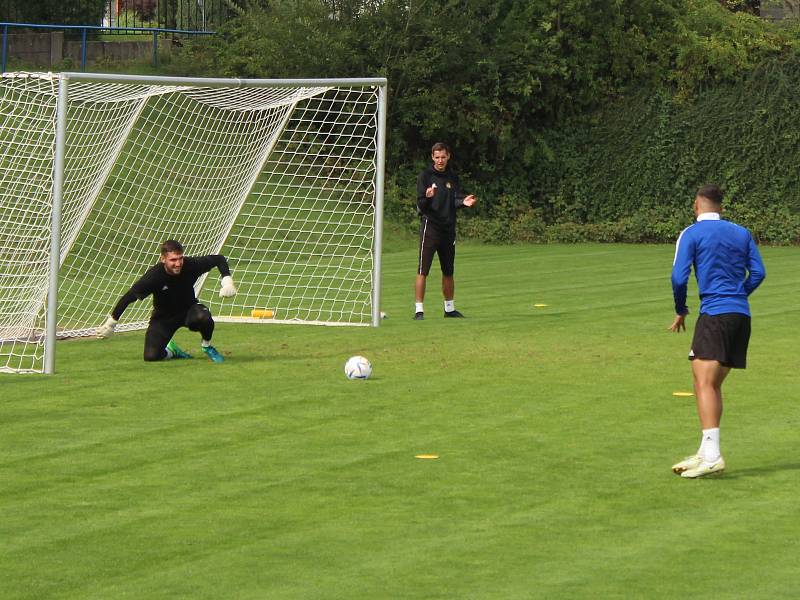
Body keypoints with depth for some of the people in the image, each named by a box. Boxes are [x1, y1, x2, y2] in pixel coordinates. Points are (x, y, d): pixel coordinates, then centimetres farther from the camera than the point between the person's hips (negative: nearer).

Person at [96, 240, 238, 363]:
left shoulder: (190, 265, -24)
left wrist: (227, 281, -24)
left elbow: (219, 259, -9)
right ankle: (170, 351, 20)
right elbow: (129, 297, -20)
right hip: (163, 317, -1)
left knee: (203, 317, -36)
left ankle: (207, 346, -1)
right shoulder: (154, 275, -29)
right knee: (151, 356, -19)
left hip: (188, 310, 1)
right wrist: (111, 323, -15)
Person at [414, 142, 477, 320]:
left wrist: (463, 201, -15)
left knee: (448, 272, 13)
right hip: (430, 227, -5)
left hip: (448, 229, 5)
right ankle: (419, 310, -10)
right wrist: (427, 197, -29)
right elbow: (420, 206, -8)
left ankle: (450, 308, 25)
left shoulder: (452, 177, 12)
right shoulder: (425, 176, -3)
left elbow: (455, 201, 7)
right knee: (423, 271, -10)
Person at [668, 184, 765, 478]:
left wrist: (680, 310, 7)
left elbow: (679, 277, -7)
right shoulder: (741, 233, 16)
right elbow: (757, 272, 11)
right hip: (742, 315, 7)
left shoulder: (691, 234, 0)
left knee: (705, 383, -14)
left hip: (714, 314, -7)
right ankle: (705, 453, 13)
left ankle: (711, 455, -27)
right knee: (713, 384, 14)